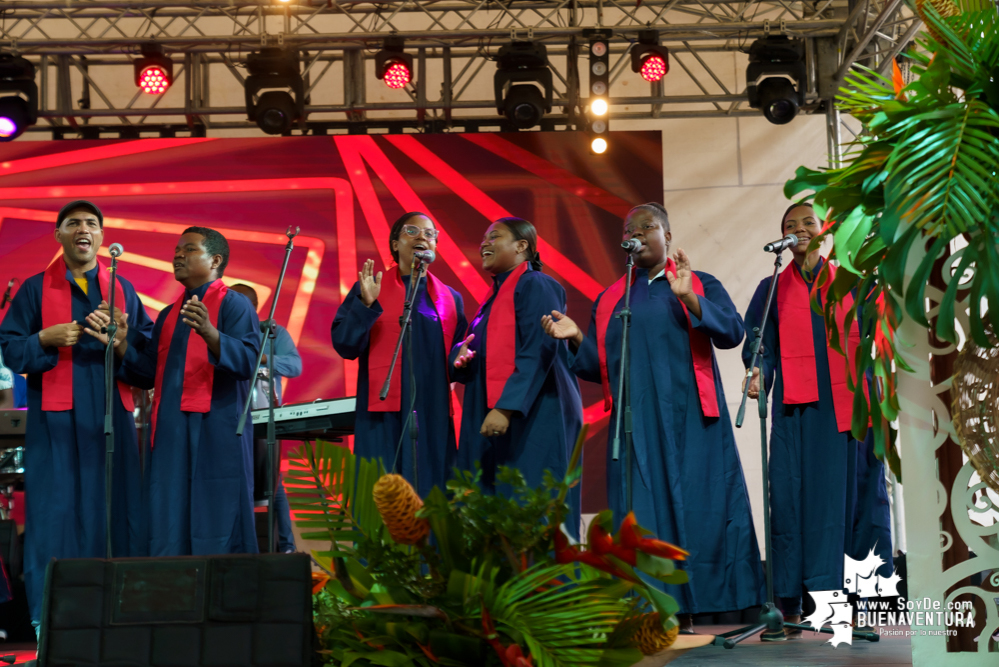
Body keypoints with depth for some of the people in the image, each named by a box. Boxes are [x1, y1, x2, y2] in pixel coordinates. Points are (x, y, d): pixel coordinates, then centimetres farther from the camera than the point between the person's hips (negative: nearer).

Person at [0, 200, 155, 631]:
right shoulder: (36, 289, 8)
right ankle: (47, 615, -1)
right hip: (55, 418, -2)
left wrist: (124, 339, -12)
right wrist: (47, 338, -13)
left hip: (110, 416, 2)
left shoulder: (122, 289, 14)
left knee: (113, 509, -2)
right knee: (55, 510, -4)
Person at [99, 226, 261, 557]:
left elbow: (248, 360, -15)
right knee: (168, 532, 4)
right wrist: (118, 341, 2)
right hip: (169, 433, 7)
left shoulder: (234, 304, 1)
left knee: (216, 531, -7)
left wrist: (209, 333, -31)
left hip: (216, 433, -7)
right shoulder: (169, 315, 22)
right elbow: (147, 372, 17)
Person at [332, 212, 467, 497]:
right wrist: (366, 304, -16)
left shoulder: (450, 298, 17)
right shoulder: (370, 288, 7)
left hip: (434, 415, 3)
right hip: (385, 416, -3)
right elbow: (344, 344, -2)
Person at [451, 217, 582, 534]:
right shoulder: (495, 296, 20)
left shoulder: (535, 286, -7)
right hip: (492, 425, 9)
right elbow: (479, 352, 23)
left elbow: (537, 353, -18)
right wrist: (461, 354, -1)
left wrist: (507, 407, -27)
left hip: (531, 420, -9)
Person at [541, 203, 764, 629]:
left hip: (689, 420, -2)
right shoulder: (610, 299, 17)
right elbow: (597, 367, 13)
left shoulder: (700, 285, 8)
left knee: (694, 505, -6)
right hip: (635, 422, 3)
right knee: (642, 511, -3)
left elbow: (732, 332, -8)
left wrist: (688, 299, -21)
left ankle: (687, 611, -1)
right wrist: (576, 339, -6)